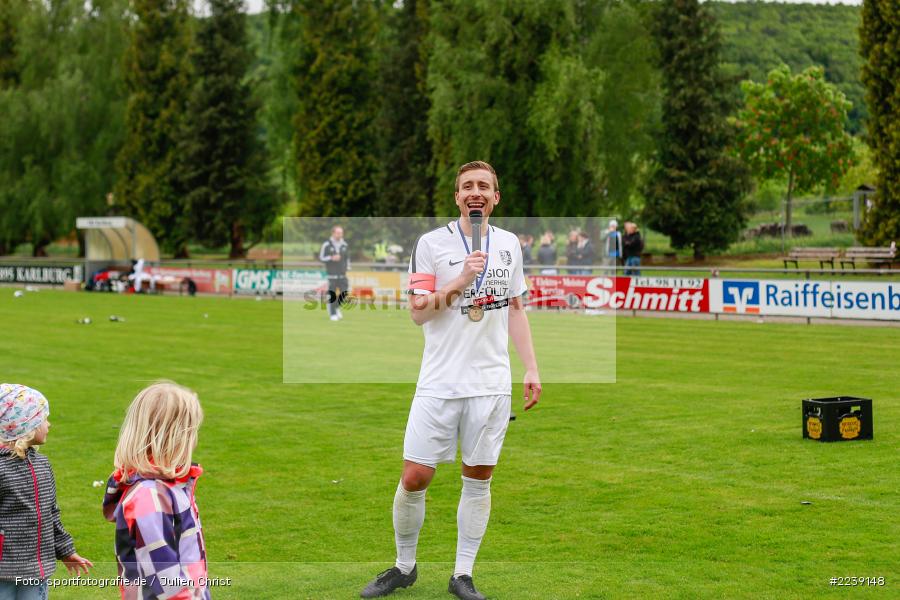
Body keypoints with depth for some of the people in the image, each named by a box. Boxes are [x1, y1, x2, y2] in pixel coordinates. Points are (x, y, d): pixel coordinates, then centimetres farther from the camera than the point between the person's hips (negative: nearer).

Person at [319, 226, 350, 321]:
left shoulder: (344, 244, 4)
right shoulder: (326, 244, -8)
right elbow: (321, 257, -5)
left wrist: (348, 269, 9)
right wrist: (331, 258, -21)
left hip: (342, 274, 4)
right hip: (331, 273, -4)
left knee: (344, 293, -4)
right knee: (332, 294, -2)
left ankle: (337, 307, 22)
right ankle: (332, 314, 9)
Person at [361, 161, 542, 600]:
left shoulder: (509, 244, 9)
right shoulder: (431, 243, -3)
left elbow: (516, 309, 15)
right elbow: (417, 312, -7)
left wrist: (532, 368, 9)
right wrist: (460, 281, -19)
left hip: (492, 384, 3)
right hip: (440, 383, -3)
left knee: (478, 479, 5)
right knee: (414, 478, -3)